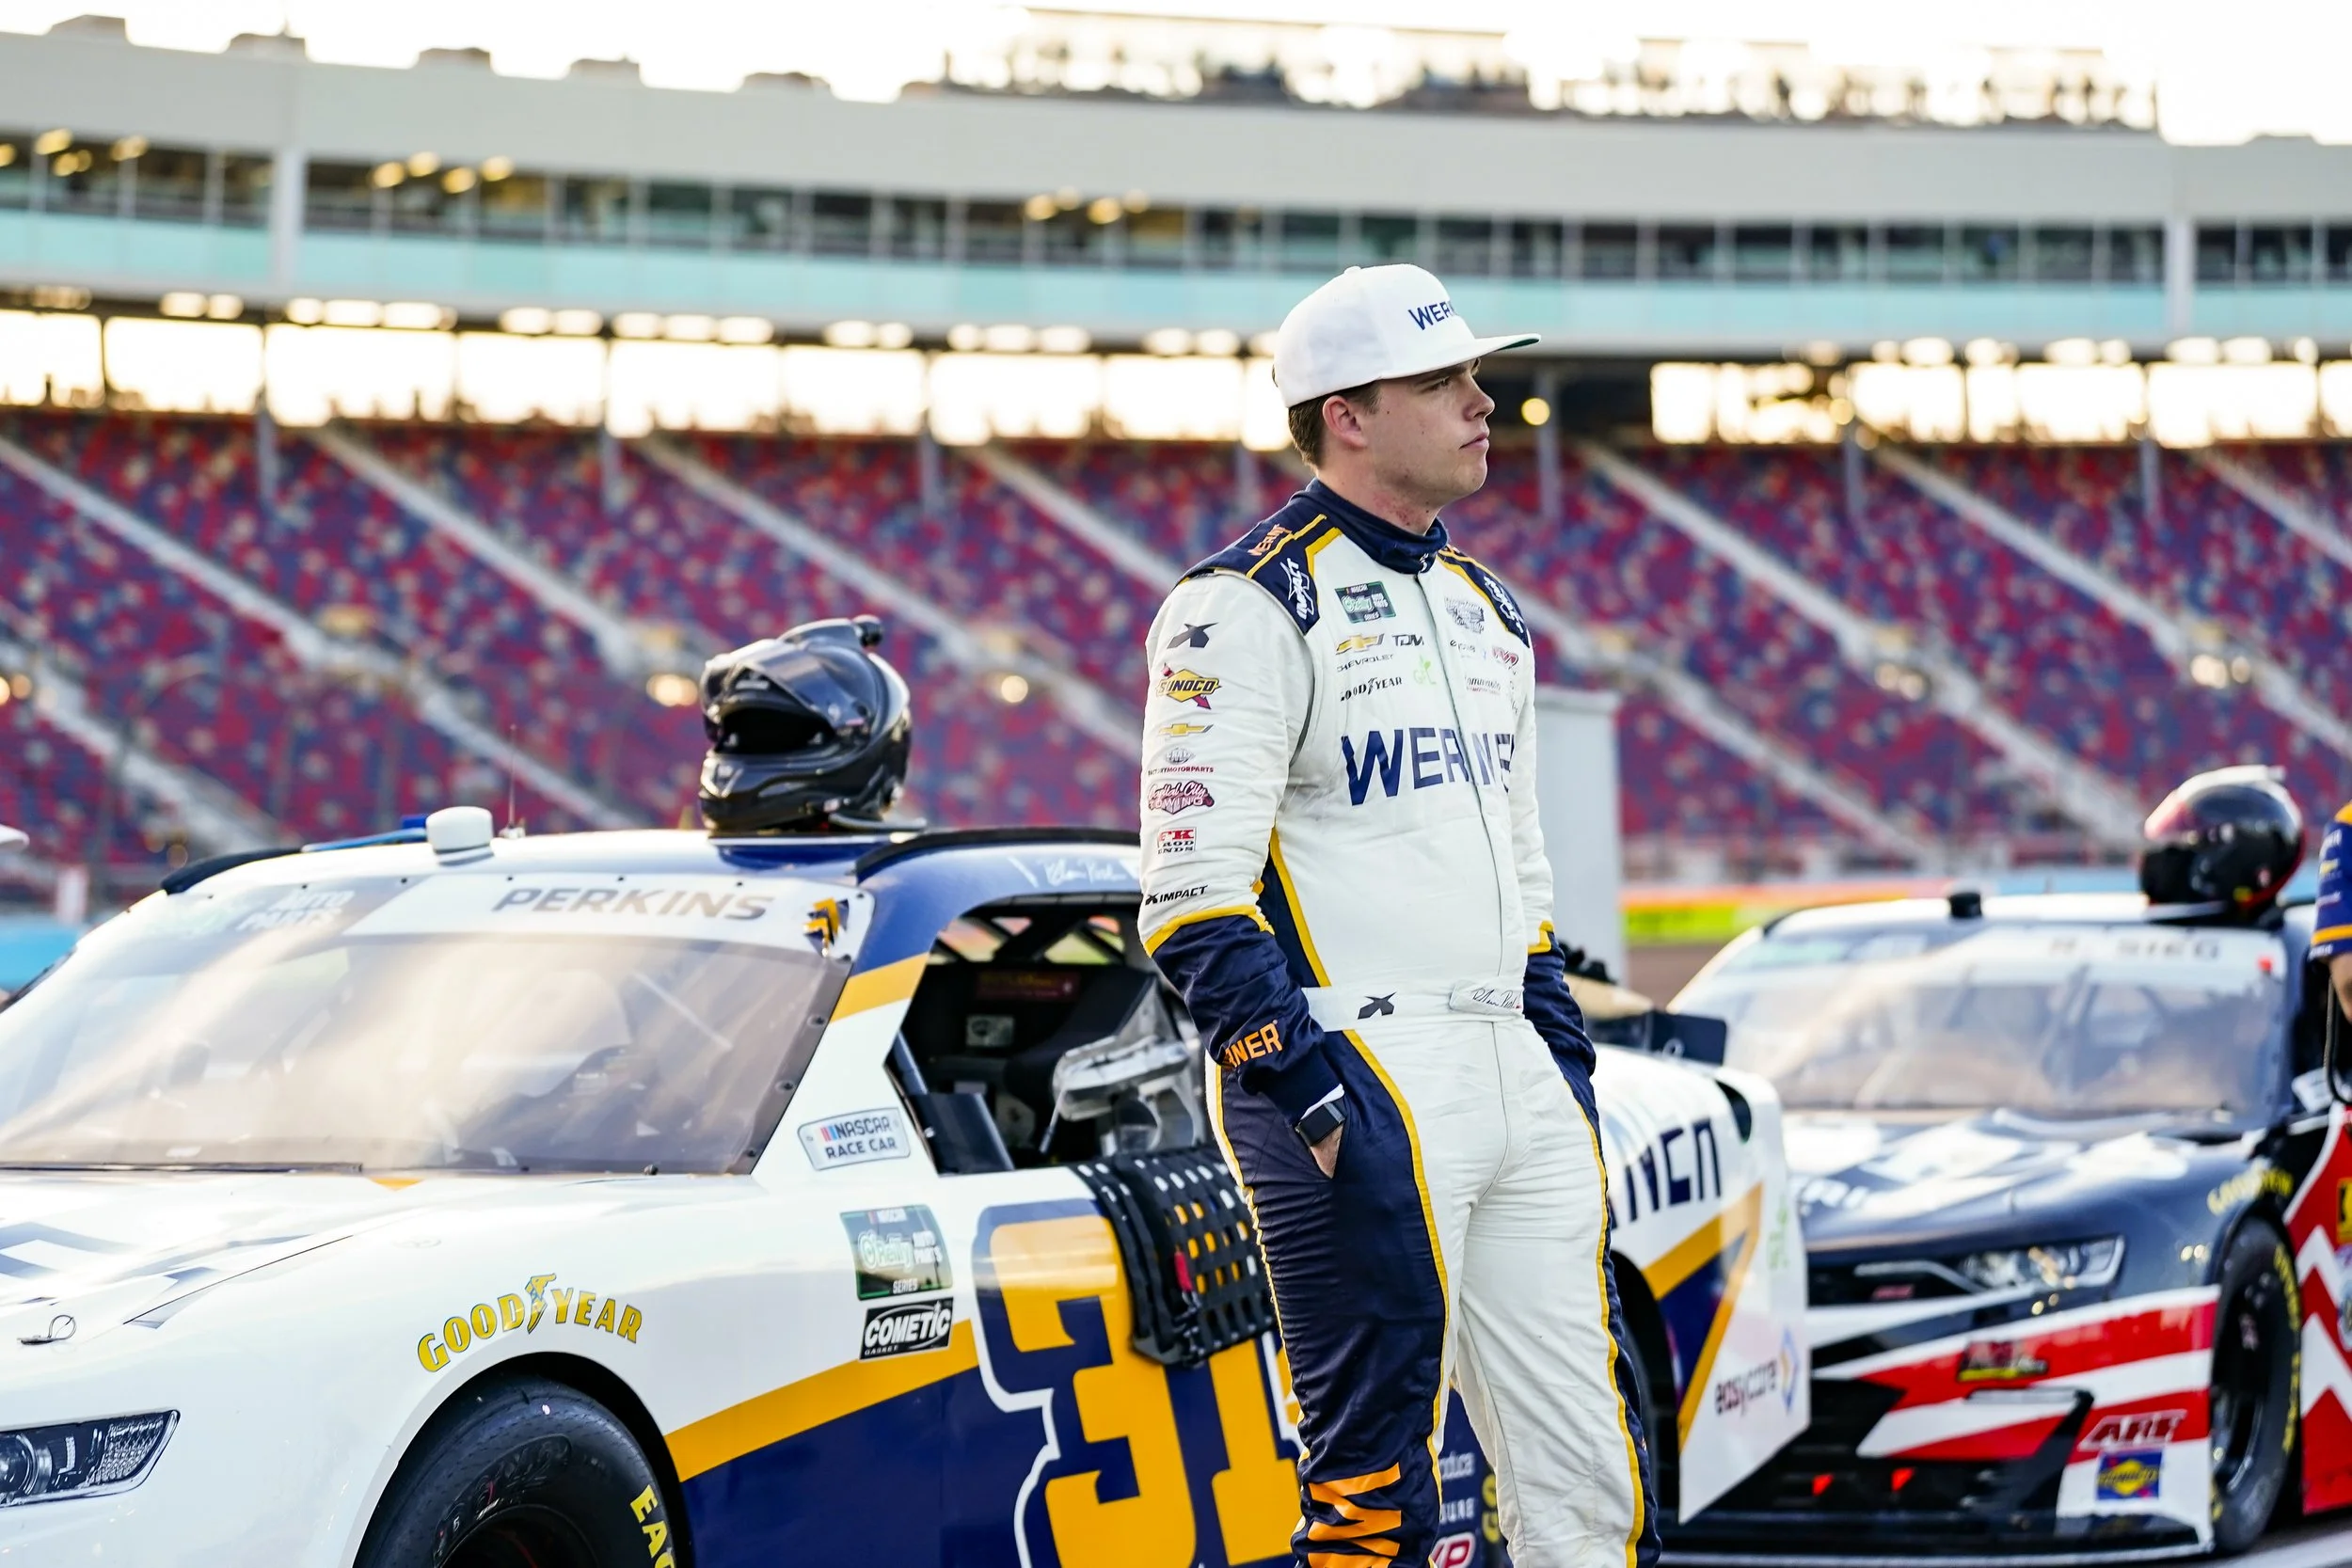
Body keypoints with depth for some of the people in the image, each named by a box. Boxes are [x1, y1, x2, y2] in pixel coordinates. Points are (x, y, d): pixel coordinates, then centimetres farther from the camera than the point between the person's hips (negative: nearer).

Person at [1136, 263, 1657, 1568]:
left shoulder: (1483, 611, 19)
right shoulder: (1251, 606, -8)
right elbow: (1194, 891, -14)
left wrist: (1564, 1056, 17)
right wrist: (1304, 1084, -20)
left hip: (1511, 1069, 8)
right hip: (1357, 1077, -8)